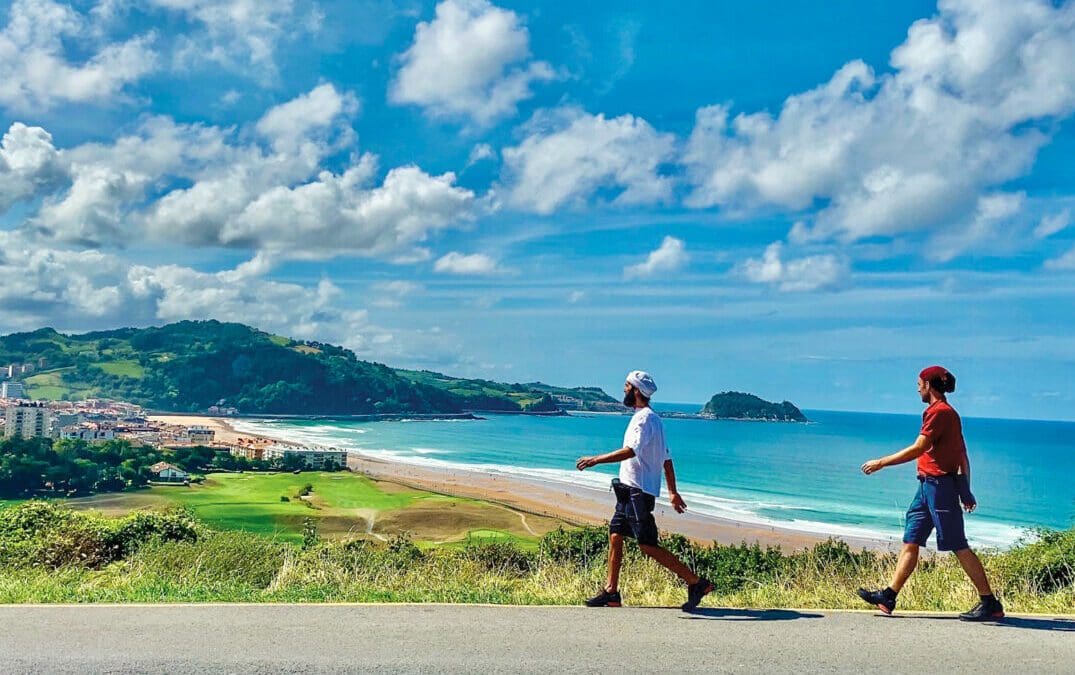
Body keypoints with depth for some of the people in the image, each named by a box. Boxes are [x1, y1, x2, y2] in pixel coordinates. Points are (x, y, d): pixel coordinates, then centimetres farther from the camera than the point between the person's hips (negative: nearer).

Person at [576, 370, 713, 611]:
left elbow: (632, 451, -29)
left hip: (639, 491, -10)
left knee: (648, 546, -9)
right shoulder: (652, 419, 18)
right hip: (630, 489, 10)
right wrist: (672, 492, 21)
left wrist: (595, 460, -29)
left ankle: (697, 583, -4)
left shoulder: (644, 418, -14)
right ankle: (611, 592, 16)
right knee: (615, 535, 10)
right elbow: (666, 459, 19)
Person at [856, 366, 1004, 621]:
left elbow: (917, 449, -18)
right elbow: (962, 455, 19)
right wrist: (965, 490, 20)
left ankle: (990, 603, 4)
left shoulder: (939, 411, -13)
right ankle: (888, 597, 10)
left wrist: (880, 463, -13)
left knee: (958, 546, -5)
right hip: (928, 485, 10)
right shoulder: (947, 412, 18)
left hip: (939, 485, -10)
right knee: (910, 541, 8)